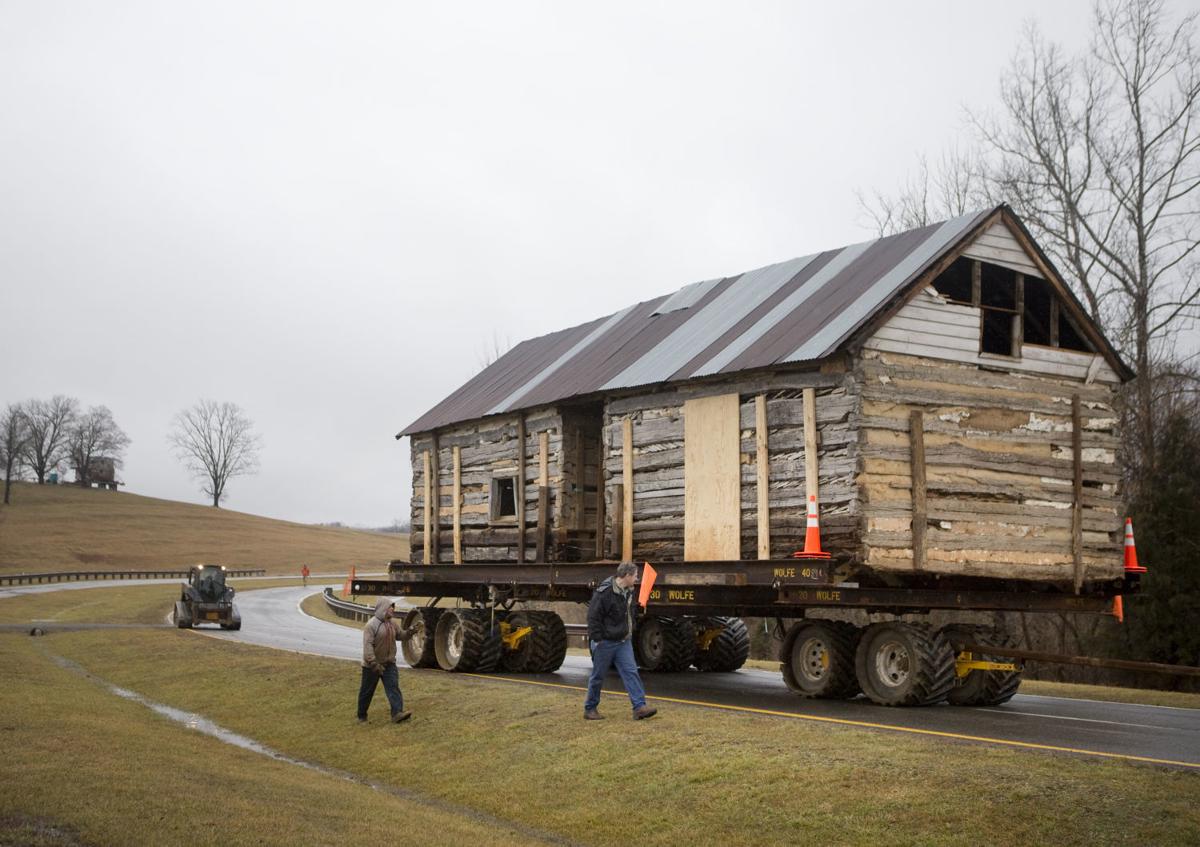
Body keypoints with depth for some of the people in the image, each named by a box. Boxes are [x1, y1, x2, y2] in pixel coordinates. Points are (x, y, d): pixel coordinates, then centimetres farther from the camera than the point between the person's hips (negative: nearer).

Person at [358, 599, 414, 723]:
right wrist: (374, 663, -31)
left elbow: (400, 635, 19)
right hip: (372, 666, -6)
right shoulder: (371, 625, -19)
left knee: (393, 687, -9)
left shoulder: (392, 624, 6)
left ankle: (397, 713, -17)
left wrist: (409, 632, -5)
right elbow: (368, 645, -25)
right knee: (367, 691, 7)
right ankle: (362, 716, 22)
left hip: (389, 663, 6)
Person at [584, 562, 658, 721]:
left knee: (631, 672, -4)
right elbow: (593, 617, -19)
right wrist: (597, 639, -20)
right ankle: (590, 709, 17)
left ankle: (639, 707, -7)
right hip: (605, 642, -7)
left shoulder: (628, 592, 9)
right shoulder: (604, 592, -19)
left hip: (624, 642, 7)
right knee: (598, 676, 4)